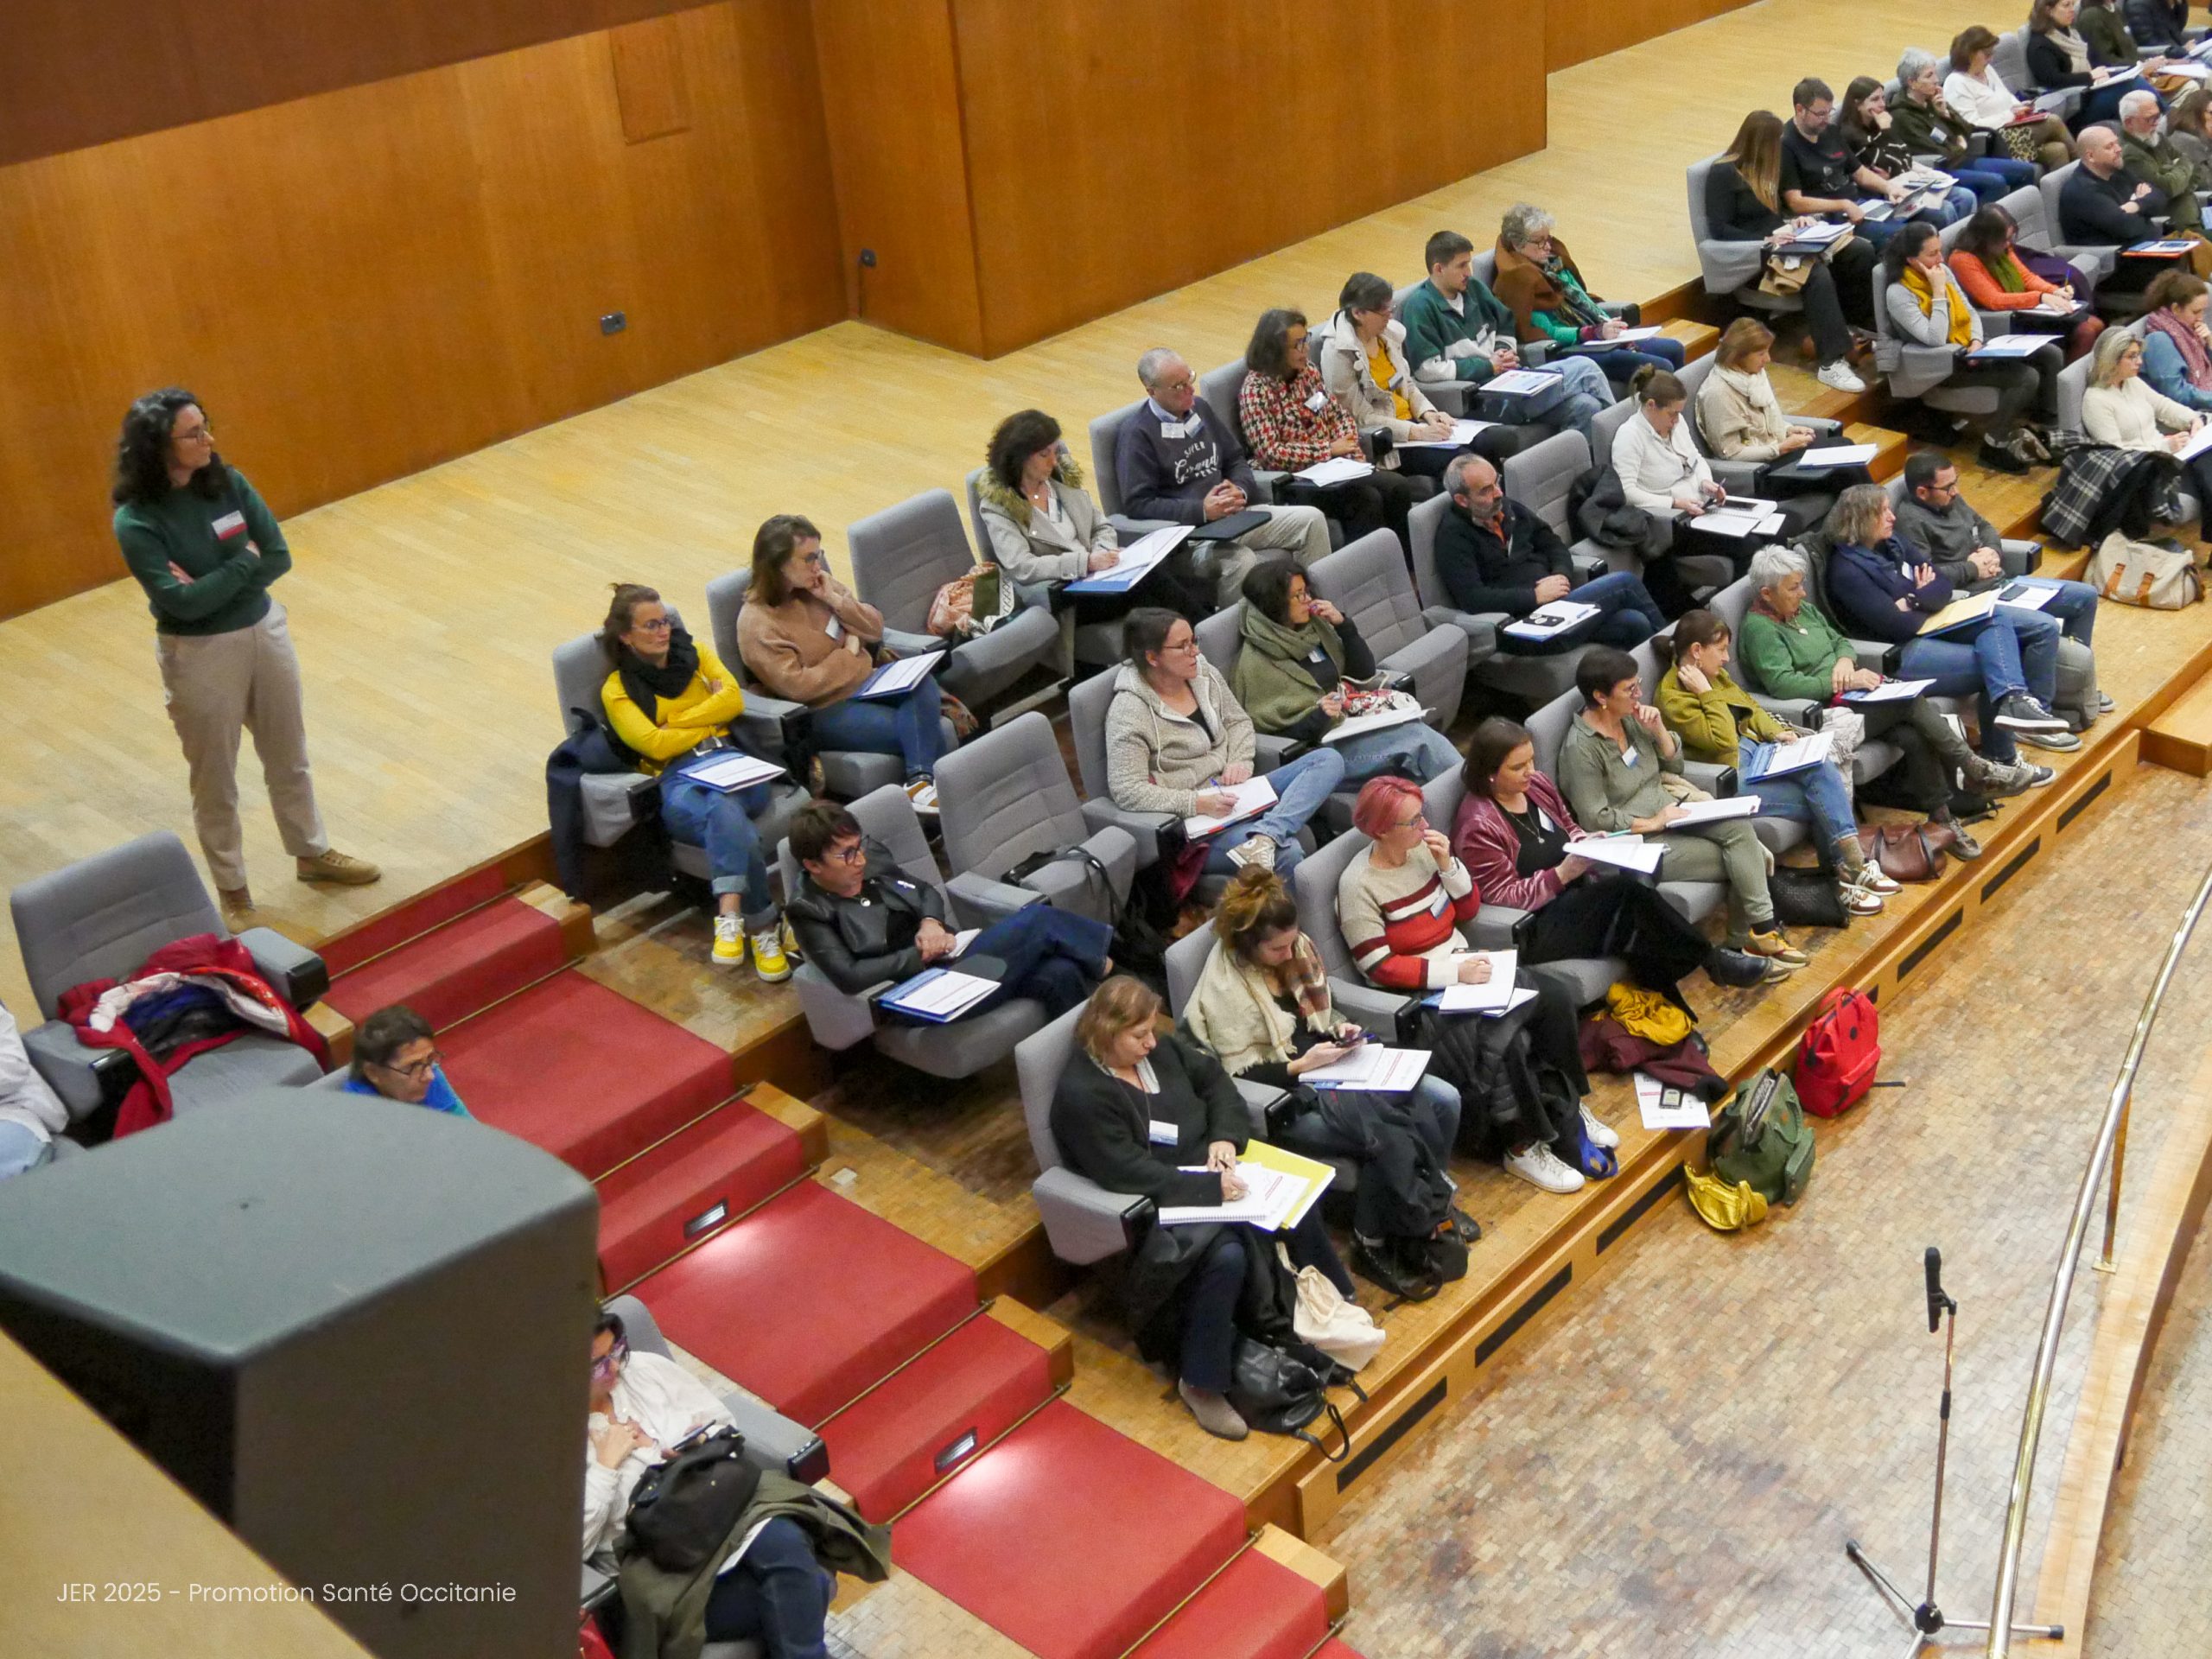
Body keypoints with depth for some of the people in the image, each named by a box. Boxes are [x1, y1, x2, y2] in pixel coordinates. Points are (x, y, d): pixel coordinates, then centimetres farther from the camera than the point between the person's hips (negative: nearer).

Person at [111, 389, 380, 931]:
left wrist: (214, 584, -20)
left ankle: (312, 853, 42)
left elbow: (279, 557, -9)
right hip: (199, 654, -5)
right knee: (215, 779, 11)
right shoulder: (136, 521, -21)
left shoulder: (227, 482, -7)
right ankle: (232, 892, 27)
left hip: (264, 630, 5)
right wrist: (244, 562, -18)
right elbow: (182, 602, -26)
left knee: (288, 757, 21)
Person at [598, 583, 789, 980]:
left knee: (721, 805, -39)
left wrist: (677, 723, 2)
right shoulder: (617, 690, 12)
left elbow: (733, 699, 6)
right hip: (677, 777, -2)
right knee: (734, 825, -38)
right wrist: (710, 715, 4)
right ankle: (762, 925, -39)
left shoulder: (694, 653, 22)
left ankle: (731, 915, -49)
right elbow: (655, 744, -3)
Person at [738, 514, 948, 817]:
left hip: (862, 682, 6)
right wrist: (848, 654, -10)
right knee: (923, 732, -26)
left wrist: (836, 600, -7)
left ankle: (921, 782, -37)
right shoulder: (757, 623, -13)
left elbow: (875, 629, 9)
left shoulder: (817, 585, 6)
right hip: (825, 712, -6)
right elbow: (798, 686, -19)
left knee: (922, 682, -29)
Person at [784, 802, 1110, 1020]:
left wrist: (931, 922, -3)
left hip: (952, 958, 7)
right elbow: (850, 977, -19)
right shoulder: (810, 912, -8)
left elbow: (926, 891, 20)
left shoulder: (871, 860, 10)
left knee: (1060, 974, -17)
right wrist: (921, 955, -14)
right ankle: (1098, 957, 9)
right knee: (1036, 921, -17)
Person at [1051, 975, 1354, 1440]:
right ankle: (1200, 1383, -17)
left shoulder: (1159, 1048, 2)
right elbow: (1130, 1174, -26)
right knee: (1227, 1255, -32)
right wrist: (1210, 1187, -27)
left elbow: (1214, 1079, 11)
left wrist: (1225, 1136, -7)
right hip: (1160, 1204, -8)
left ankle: (1334, 1297, 21)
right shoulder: (1081, 1096, -22)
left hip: (1209, 1171, 8)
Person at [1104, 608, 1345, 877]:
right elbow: (1126, 791, -20)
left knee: (1329, 759, -11)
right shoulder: (1129, 710, -15)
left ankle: (1265, 835, -29)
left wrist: (1240, 763, -1)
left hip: (1232, 793, 9)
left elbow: (1238, 721, 20)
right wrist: (1198, 803, -25)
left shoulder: (1204, 674, 6)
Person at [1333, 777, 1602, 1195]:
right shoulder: (1358, 886, -18)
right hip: (1418, 990, -7)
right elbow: (1378, 968, -19)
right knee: (1495, 1037, -29)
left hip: (1461, 963, 7)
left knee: (1555, 998, -8)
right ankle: (1521, 1147, -11)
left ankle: (1565, 1106, 8)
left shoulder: (1424, 849, 1)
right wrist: (1454, 973, -24)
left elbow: (1468, 909, 10)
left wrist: (1448, 864, -9)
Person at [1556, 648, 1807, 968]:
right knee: (1736, 862, -16)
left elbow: (1674, 766, 15)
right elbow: (1595, 819, -18)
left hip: (1667, 812, 7)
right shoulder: (1580, 748, -18)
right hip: (1636, 839, -7)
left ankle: (1761, 932, -20)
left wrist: (1658, 729, -3)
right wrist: (1653, 823, -17)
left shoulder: (1630, 717, 5)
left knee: (1738, 826, -20)